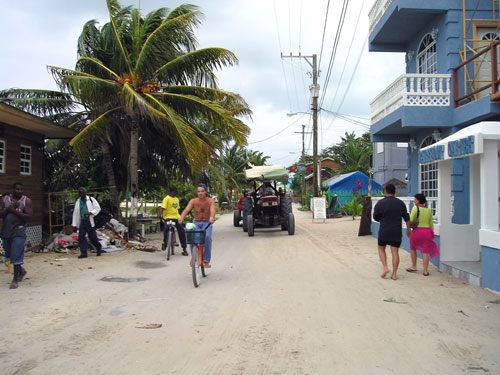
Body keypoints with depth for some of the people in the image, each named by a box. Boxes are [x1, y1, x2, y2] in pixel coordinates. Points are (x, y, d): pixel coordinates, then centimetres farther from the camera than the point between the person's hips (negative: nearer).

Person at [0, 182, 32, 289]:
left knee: (16, 256, -5)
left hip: (19, 231, -4)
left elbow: (29, 217, -11)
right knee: (9, 255, 15)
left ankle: (15, 279, 6)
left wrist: (15, 211, -17)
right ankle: (21, 270, 37)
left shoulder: (27, 201, -3)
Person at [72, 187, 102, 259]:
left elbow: (98, 208, 0)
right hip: (82, 222, 3)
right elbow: (75, 213, 14)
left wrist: (90, 213, -15)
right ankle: (84, 253, 0)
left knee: (93, 237, 2)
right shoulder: (78, 202, 12)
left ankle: (99, 248, 26)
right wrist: (74, 224, 10)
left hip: (90, 221, -3)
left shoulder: (91, 199, 1)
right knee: (81, 237, -6)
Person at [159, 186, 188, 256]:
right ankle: (164, 243, -7)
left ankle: (184, 249, 7)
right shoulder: (166, 199, -6)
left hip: (177, 217, 6)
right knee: (166, 228, -33)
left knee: (182, 231, -3)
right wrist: (160, 215, -29)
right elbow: (162, 208, -14)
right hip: (168, 217, -6)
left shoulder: (177, 199, 17)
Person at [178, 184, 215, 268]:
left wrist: (212, 217, -48)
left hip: (207, 223, -1)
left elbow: (212, 210, -25)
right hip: (196, 223, 1)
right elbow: (186, 210, -18)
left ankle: (206, 261, -20)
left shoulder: (210, 201, -6)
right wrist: (181, 218, -39)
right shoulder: (193, 201, -4)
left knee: (207, 237, -30)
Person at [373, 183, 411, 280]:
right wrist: (408, 229, 20)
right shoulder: (400, 203, 2)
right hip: (397, 232, 2)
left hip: (384, 231, -2)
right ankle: (394, 274, 5)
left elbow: (375, 217, 1)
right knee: (395, 251, 5)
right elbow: (406, 218, 9)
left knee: (381, 249, 16)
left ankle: (385, 267, 0)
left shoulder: (380, 203, -7)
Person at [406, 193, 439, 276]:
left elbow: (411, 220, -15)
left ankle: (414, 267, 22)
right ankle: (425, 271, 5)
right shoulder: (429, 210, 9)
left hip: (417, 231, -4)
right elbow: (431, 224, 13)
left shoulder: (415, 208, -8)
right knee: (425, 251, 7)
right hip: (427, 231, 4)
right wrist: (431, 234, 22)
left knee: (413, 248, 17)